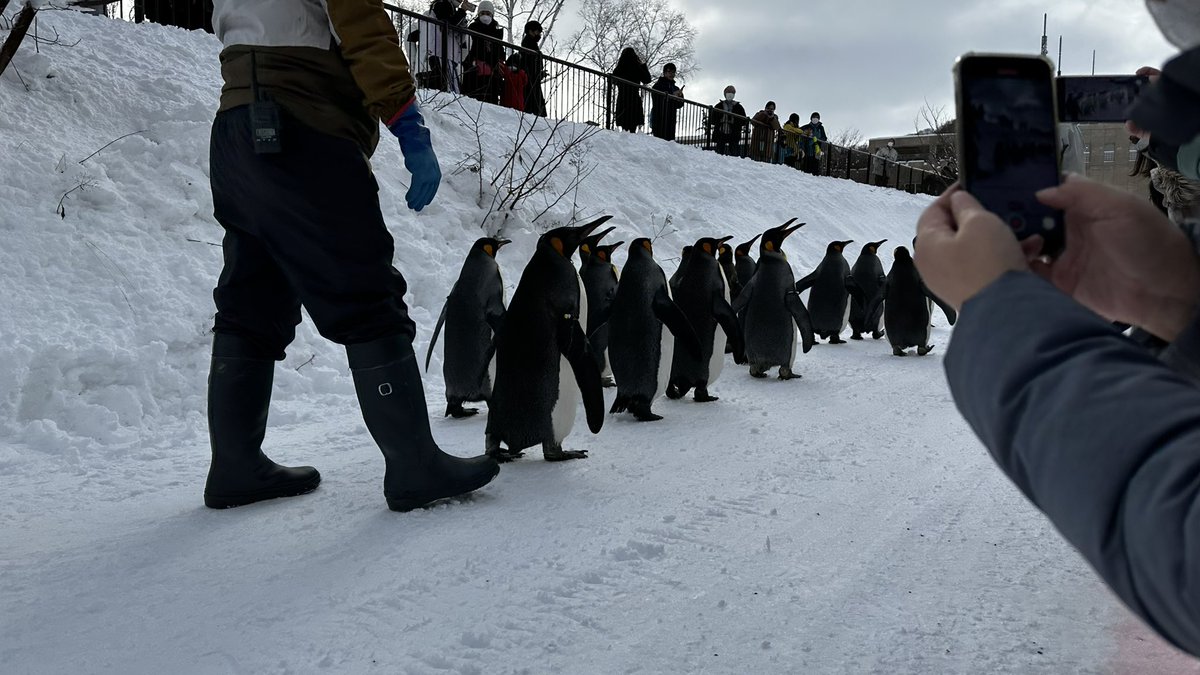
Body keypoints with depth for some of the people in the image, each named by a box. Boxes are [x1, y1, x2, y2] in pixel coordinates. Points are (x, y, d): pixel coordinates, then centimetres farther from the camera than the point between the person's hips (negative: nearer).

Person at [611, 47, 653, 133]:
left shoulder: (617, 70, -4)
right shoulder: (638, 70, -7)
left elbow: (614, 82, 15)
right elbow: (647, 80, 11)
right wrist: (644, 65, 17)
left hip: (622, 102, 1)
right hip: (635, 102, -1)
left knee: (624, 129, 6)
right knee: (633, 130, 2)